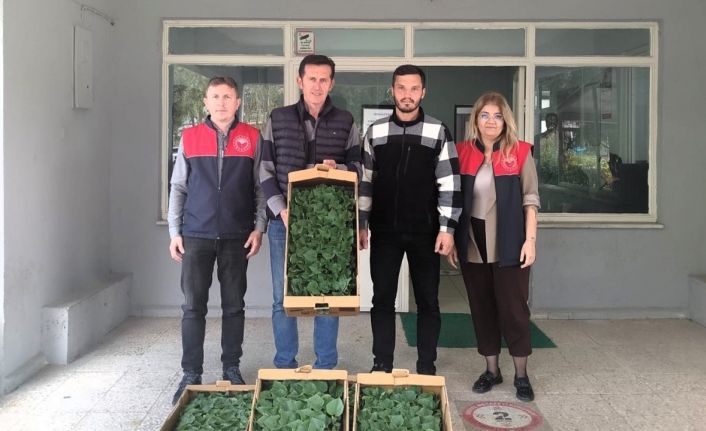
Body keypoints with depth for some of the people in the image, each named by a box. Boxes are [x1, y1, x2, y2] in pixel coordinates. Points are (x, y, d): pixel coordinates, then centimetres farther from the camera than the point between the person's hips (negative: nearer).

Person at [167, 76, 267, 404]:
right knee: (193, 306, 1)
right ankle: (191, 374, 10)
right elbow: (178, 188, 8)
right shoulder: (189, 137, 4)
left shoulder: (252, 138, 2)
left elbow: (261, 188, 5)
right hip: (196, 236, 0)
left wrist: (258, 228, -3)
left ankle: (231, 369, 20)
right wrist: (174, 231, 2)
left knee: (234, 305, 8)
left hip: (237, 237, 0)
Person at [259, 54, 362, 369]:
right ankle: (285, 367, 19)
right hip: (284, 222, 0)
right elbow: (266, 170, 4)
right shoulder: (277, 120, 7)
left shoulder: (345, 123, 8)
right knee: (283, 298, 5)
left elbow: (358, 169, 9)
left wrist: (337, 169, -14)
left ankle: (326, 368, 18)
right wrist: (281, 209, -10)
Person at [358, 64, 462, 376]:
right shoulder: (375, 132, 5)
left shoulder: (438, 132, -1)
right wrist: (360, 224, 4)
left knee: (427, 301, 6)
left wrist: (447, 228, -9)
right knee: (382, 299, 7)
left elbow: (449, 184, -3)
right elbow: (365, 181, 8)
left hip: (425, 232, -1)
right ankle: (382, 365, 19)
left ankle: (426, 367, 17)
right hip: (384, 232, 2)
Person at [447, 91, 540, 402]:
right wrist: (450, 240, 4)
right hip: (472, 245, 3)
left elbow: (530, 200, -2)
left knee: (513, 308, 3)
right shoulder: (462, 153, 5)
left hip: (508, 245, -3)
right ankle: (491, 369, 25)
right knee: (481, 307, 11)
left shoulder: (519, 153, -2)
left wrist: (530, 239, -9)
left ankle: (521, 374, 17)